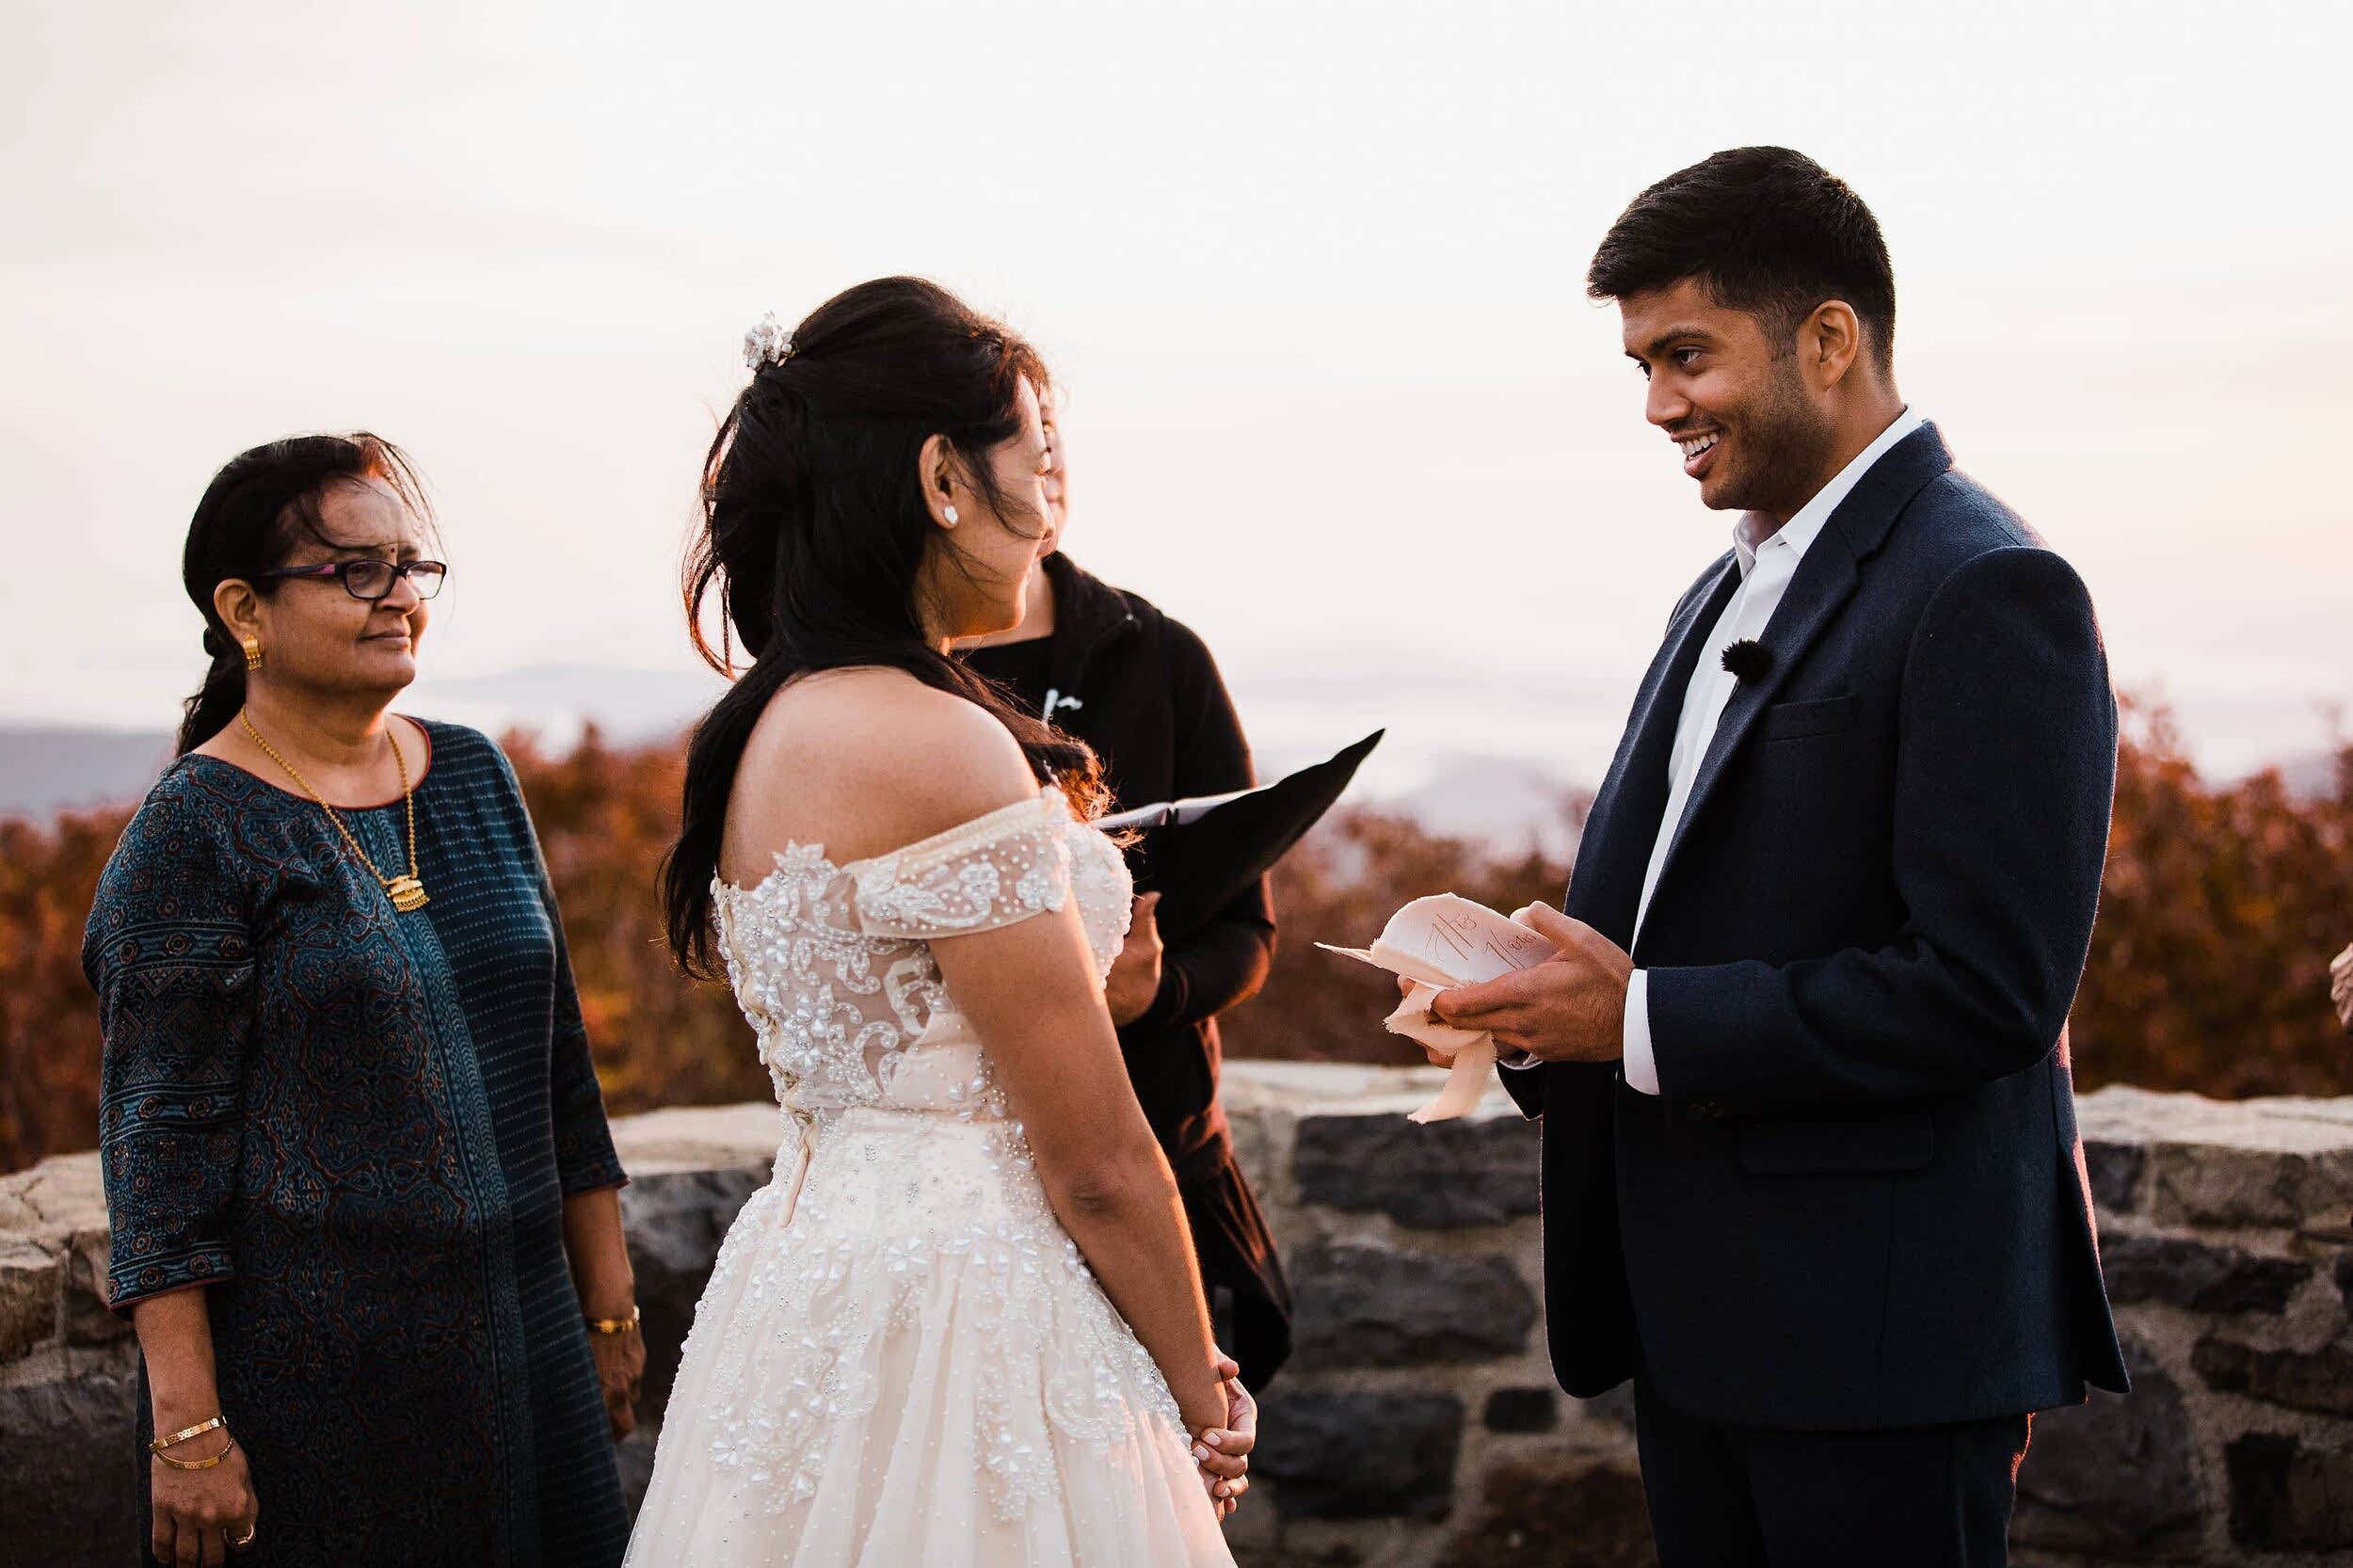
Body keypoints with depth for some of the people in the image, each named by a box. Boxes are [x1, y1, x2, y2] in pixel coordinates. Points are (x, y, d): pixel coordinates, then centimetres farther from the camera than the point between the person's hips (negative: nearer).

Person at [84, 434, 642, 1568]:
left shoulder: (474, 777, 9)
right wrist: (188, 1428, -15)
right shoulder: (197, 829, -8)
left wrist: (609, 1309, 13)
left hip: (524, 1337, 6)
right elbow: (161, 1141, -11)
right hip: (313, 1376, -5)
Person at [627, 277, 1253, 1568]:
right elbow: (1098, 1164, -15)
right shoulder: (934, 745, -20)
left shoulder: (759, 728, 8)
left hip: (810, 1268, 10)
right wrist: (1201, 1400, -3)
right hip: (958, 1330, -10)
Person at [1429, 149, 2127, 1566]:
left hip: (1879, 1336, -9)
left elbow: (1986, 989, -22)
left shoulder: (1991, 593, -15)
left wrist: (1648, 1024, -19)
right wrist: (1546, 997, -2)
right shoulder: (1730, 597, 15)